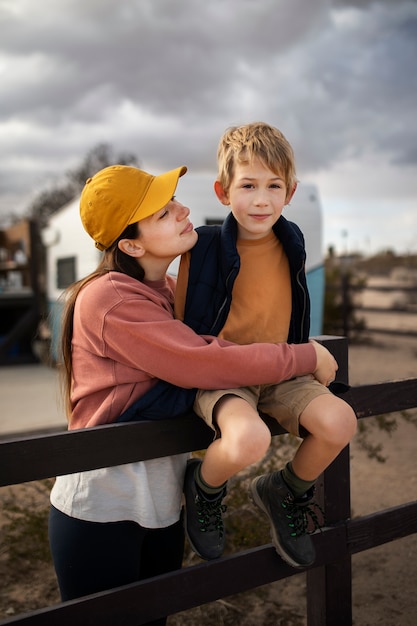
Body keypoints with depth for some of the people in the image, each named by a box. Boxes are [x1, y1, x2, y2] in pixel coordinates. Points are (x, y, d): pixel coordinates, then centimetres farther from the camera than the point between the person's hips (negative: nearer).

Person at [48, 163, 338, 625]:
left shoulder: (169, 291, 6)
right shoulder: (110, 300, -21)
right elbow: (206, 364, -25)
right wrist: (306, 358, -15)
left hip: (163, 501, 7)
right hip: (101, 506, -7)